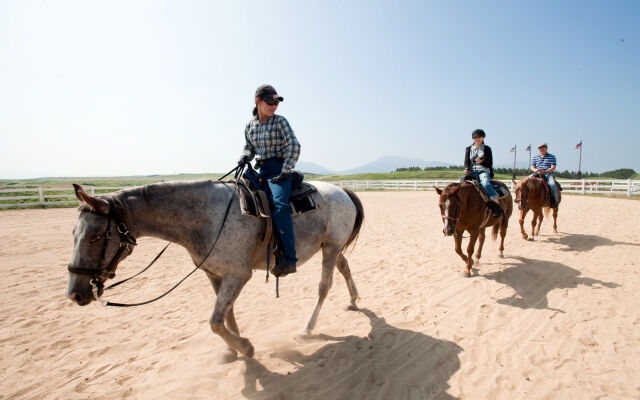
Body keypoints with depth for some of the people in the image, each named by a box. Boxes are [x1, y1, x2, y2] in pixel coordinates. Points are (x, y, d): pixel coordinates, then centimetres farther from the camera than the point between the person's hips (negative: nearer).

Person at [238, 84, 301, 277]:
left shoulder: (279, 121, -2)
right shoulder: (250, 125, 12)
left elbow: (294, 146, -9)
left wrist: (285, 172, -15)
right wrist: (244, 157, 0)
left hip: (278, 169, -7)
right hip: (261, 171, 7)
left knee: (278, 204, -29)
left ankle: (288, 258, -32)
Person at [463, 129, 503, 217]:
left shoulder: (487, 148, 10)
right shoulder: (468, 149, 18)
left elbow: (490, 163, 5)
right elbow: (466, 161, 9)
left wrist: (481, 161, -16)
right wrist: (467, 169, -13)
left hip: (483, 171, -3)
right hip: (471, 172, 3)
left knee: (486, 184, -34)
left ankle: (497, 206, -35)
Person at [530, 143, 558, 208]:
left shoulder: (552, 157, 7)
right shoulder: (535, 157, 15)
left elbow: (553, 167, -1)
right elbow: (532, 167, 10)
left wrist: (545, 171, -18)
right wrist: (536, 170, -14)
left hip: (548, 174, -3)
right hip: (537, 174, 3)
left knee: (552, 184, -31)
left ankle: (554, 201, -22)